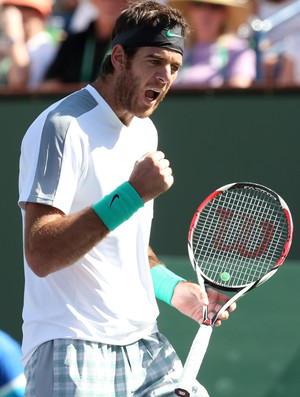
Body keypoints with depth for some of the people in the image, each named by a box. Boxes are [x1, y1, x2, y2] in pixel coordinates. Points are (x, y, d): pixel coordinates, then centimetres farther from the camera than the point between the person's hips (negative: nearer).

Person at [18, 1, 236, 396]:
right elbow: (40, 255, -23)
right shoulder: (63, 127, -13)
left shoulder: (145, 132, 16)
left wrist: (178, 291, 11)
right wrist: (132, 194, -26)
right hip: (74, 349, -8)